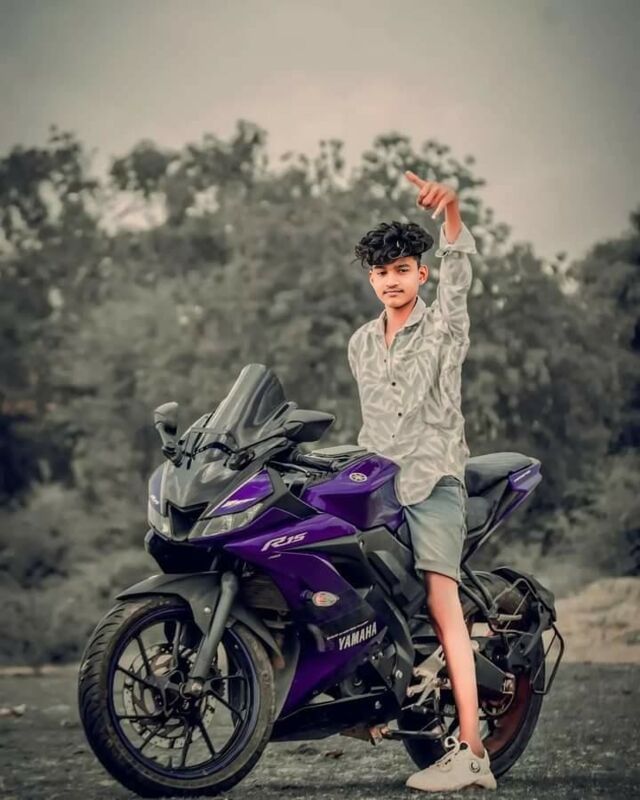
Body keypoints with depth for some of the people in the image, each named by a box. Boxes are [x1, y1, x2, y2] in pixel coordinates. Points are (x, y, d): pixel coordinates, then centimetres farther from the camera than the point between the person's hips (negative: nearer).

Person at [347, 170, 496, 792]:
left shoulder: (443, 326, 2)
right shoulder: (360, 344, 20)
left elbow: (458, 272, -18)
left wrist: (450, 210, -36)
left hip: (434, 482, -7)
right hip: (378, 486, 7)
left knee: (442, 603, -18)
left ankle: (468, 750, -23)